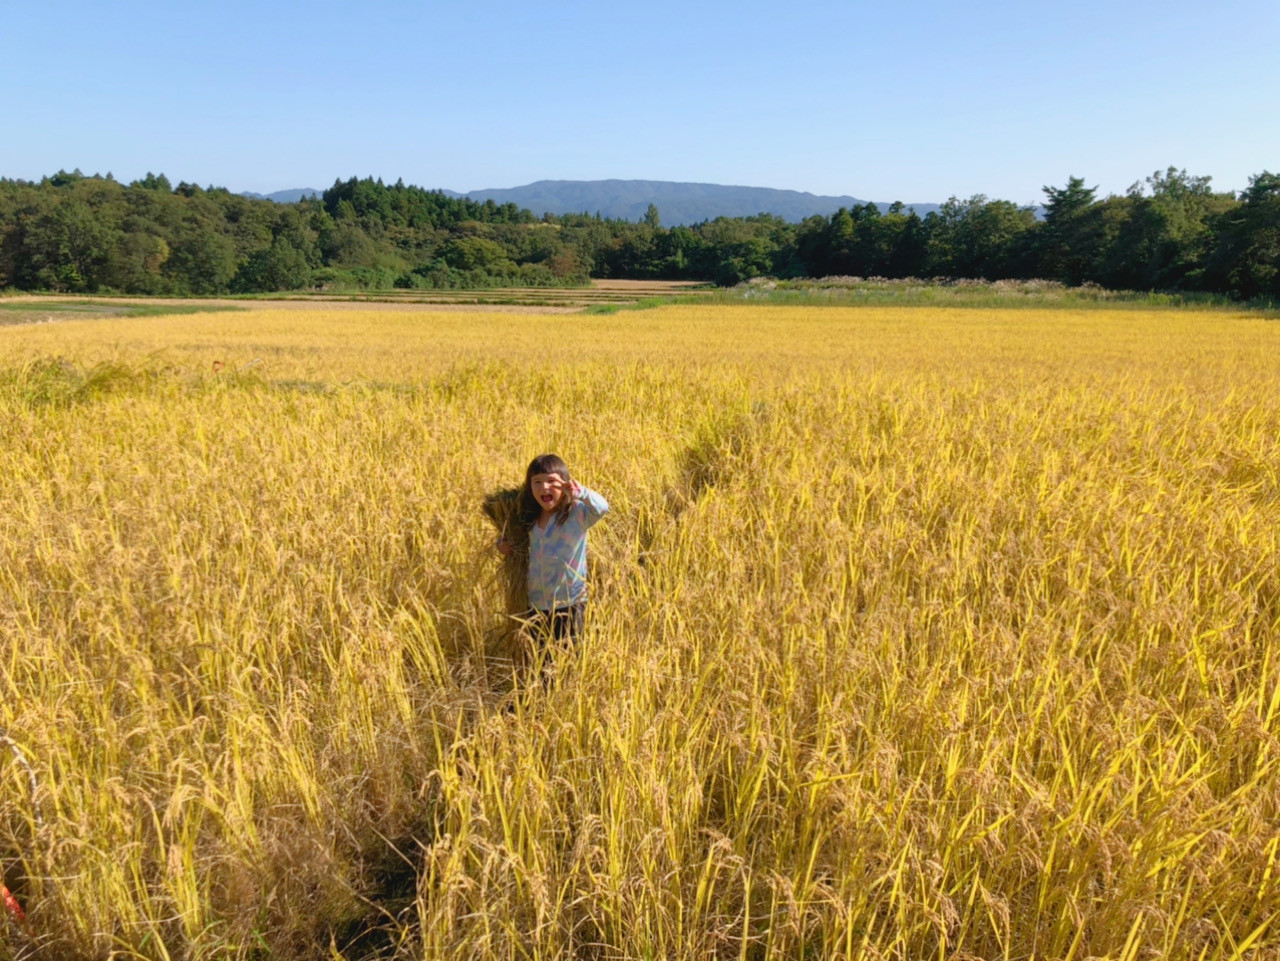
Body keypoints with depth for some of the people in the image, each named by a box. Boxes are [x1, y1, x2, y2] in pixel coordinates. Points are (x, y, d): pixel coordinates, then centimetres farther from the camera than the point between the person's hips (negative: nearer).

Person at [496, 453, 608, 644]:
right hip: (535, 605, 5)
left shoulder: (577, 513, -13)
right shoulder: (529, 518, 4)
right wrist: (502, 543, 2)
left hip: (569, 604, -5)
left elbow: (601, 508, -33)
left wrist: (580, 492, -49)